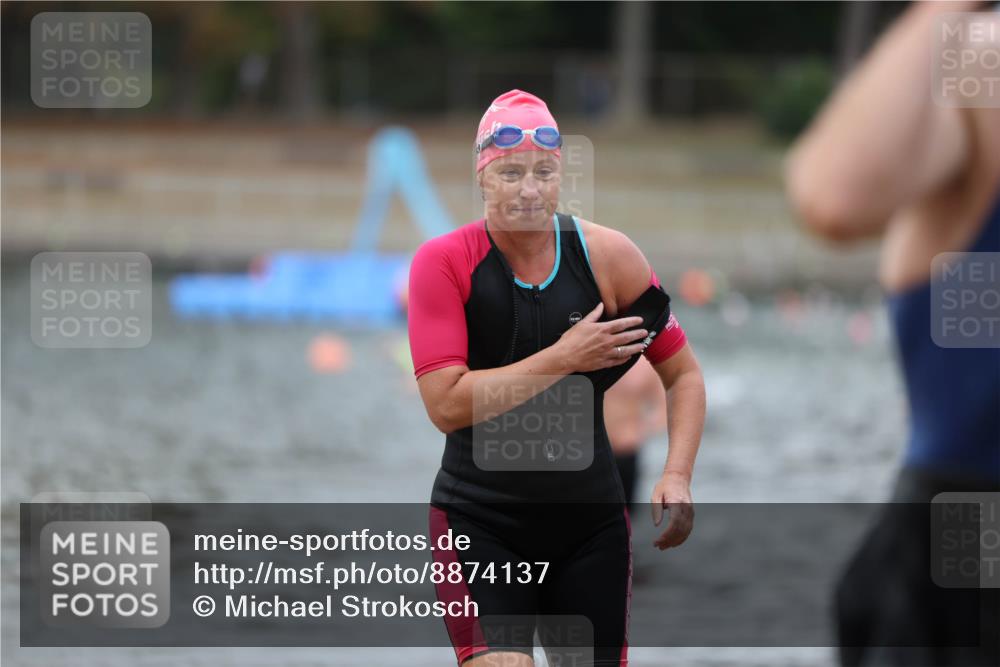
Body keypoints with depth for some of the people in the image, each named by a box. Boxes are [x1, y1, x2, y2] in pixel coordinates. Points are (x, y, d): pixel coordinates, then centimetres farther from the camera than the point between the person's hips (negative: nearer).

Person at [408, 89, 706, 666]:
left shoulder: (608, 256, -5)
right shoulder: (443, 263, -11)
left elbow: (684, 374, 3)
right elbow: (446, 404, -21)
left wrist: (678, 476, -12)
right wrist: (564, 359, -22)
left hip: (591, 518, 3)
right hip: (479, 521, -3)